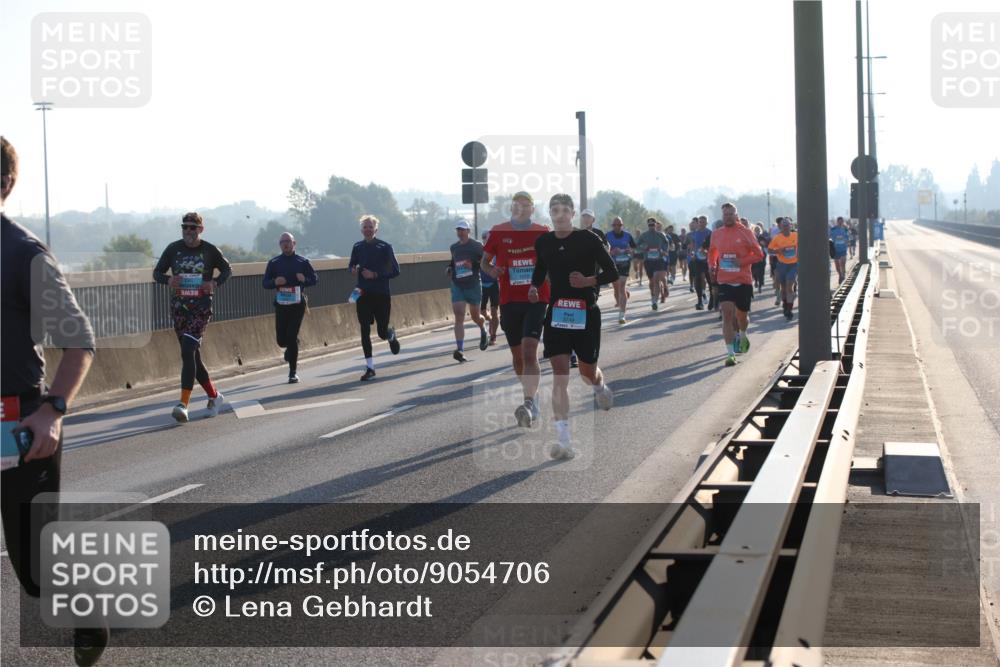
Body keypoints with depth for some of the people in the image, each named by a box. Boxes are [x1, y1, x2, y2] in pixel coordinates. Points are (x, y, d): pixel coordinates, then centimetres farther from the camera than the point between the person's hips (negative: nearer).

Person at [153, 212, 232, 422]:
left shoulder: (209, 250, 0)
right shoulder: (173, 249, 5)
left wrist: (215, 283, -8)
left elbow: (227, 269, 12)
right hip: (179, 308, 4)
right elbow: (157, 272, 11)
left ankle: (183, 405, -22)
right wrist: (168, 280, -11)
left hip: (201, 308, -4)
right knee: (193, 357, 9)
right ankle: (214, 396, 28)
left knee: (188, 352, -18)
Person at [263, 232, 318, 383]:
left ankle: (293, 372, 0)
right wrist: (275, 282, -16)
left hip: (297, 304, -2)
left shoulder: (302, 262, 3)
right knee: (281, 339, -1)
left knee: (292, 337, -10)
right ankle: (291, 348, 37)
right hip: (281, 305, 2)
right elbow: (265, 283, 6)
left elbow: (315, 278, 8)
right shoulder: (274, 263, 6)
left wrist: (305, 280, -14)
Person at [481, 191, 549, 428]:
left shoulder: (543, 233, 3)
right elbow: (484, 261, 12)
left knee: (530, 351, -18)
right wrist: (491, 270, -9)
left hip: (536, 299, -2)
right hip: (509, 300, 3)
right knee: (517, 355, 10)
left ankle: (529, 404, -26)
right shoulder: (498, 232, 4)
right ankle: (531, 396, 30)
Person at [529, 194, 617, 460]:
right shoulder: (543, 242, 3)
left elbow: (612, 273, -6)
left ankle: (601, 388, 54)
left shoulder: (588, 239, -9)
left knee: (588, 371, 13)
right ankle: (564, 440, -14)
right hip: (556, 313, 2)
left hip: (586, 313, -2)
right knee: (559, 374, -10)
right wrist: (534, 287, 3)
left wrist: (588, 281, -23)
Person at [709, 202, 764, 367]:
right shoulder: (716, 234, 6)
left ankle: (743, 336, 47)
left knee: (742, 316, 12)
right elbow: (712, 252, 22)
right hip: (724, 281, 1)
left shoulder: (745, 233, -3)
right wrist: (712, 265, 3)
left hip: (743, 281, -1)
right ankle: (730, 353, -13)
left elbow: (758, 254, -1)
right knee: (727, 314, -13)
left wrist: (742, 261, -16)